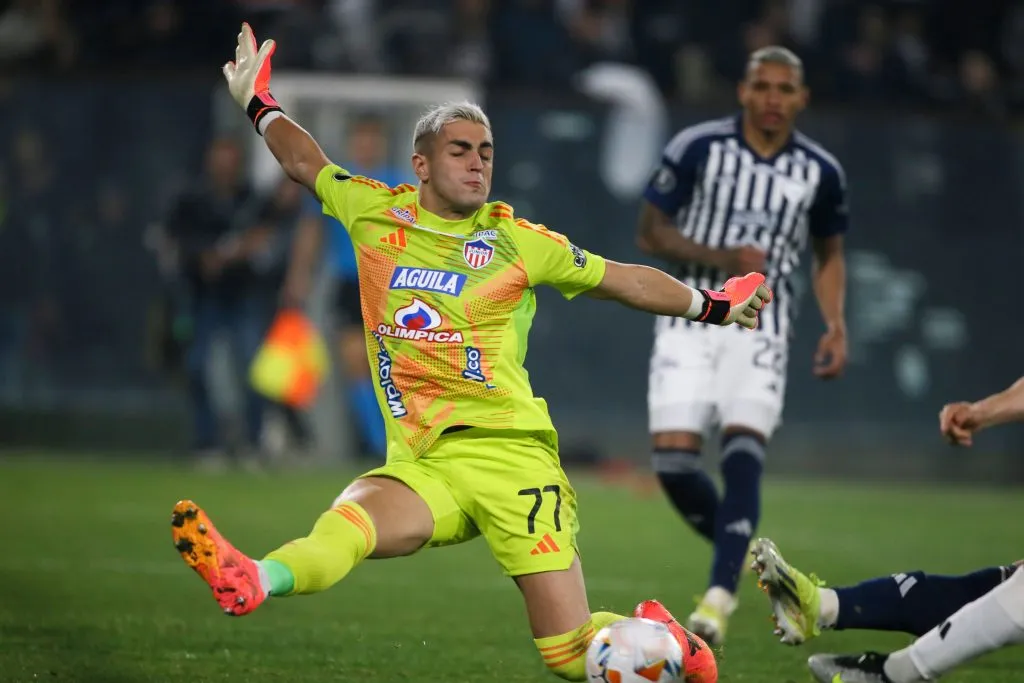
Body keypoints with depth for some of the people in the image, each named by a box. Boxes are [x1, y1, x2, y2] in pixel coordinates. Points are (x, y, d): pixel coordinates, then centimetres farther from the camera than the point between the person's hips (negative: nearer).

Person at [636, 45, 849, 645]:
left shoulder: (820, 172, 5)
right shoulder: (696, 148, -3)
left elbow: (830, 255, 19)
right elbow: (651, 232, 1)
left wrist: (836, 324, 4)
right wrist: (721, 259, -13)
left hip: (762, 327, 0)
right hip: (690, 318, 0)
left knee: (743, 455, -18)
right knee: (674, 455, -12)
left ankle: (719, 598, -21)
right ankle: (741, 553, 15)